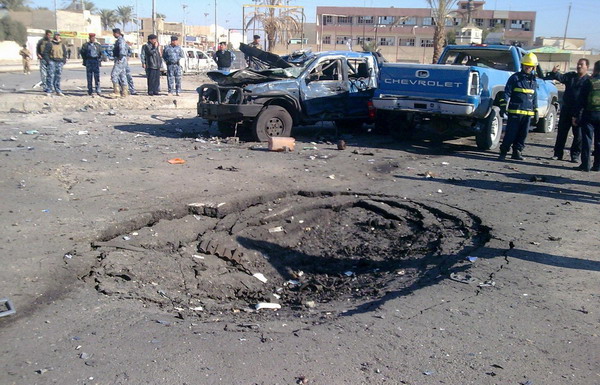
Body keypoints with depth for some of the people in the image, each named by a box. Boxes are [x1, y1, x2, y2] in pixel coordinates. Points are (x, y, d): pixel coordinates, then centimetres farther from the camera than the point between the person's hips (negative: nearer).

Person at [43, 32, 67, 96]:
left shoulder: (62, 45, 17)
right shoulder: (49, 44, 2)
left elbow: (65, 53, 22)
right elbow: (45, 53, -1)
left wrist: (64, 61, 9)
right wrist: (48, 60, -11)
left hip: (59, 62, 4)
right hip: (52, 61, -4)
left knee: (58, 76, 6)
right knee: (50, 76, -8)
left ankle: (58, 91, 11)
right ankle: (49, 91, -7)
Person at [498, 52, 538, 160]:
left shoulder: (533, 80, 15)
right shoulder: (515, 77, -1)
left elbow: (534, 97, 21)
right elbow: (507, 92, -6)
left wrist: (536, 111, 19)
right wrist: (503, 105, -15)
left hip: (528, 112, 6)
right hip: (515, 111, -5)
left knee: (523, 134, 7)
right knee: (511, 133, -6)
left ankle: (517, 152, 16)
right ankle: (503, 152, 0)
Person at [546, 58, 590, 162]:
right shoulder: (570, 76, 9)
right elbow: (561, 77, -9)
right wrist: (555, 73, -31)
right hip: (566, 109, 2)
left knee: (578, 134, 2)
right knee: (562, 132, 6)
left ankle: (575, 155, 12)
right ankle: (558, 154, 14)